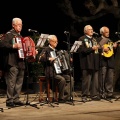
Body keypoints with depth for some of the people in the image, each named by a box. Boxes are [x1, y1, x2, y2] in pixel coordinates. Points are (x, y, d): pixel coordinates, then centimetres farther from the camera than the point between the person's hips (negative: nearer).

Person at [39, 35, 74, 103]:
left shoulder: (56, 51, 23)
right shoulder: (46, 50, -2)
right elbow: (41, 58, -18)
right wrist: (49, 59, -27)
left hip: (59, 71, 8)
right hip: (51, 73, -8)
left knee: (71, 78, -11)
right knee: (62, 79, -30)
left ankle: (66, 95, -11)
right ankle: (61, 98, -18)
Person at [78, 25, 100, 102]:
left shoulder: (95, 39, 21)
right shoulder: (82, 39, -1)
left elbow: (98, 48, 25)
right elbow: (81, 50, -13)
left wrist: (98, 48, 4)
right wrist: (91, 48, -16)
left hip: (95, 63, 7)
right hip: (87, 63, -7)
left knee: (95, 80, 7)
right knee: (87, 80, -5)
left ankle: (94, 95, 14)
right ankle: (85, 96, 1)